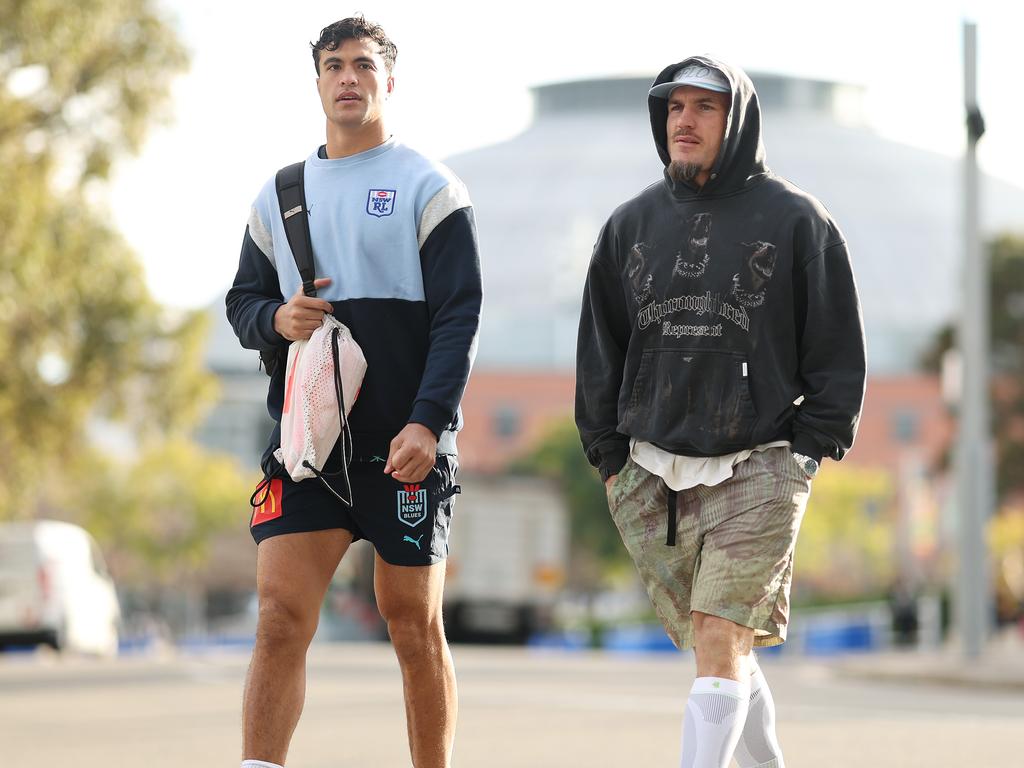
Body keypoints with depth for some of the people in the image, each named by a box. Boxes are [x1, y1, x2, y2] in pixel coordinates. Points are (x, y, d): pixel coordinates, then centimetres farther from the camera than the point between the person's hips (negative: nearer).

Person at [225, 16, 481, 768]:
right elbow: (242, 301, 19)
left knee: (414, 626, 5)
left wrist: (428, 422, -18)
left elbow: (459, 317, -7)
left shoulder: (430, 188, 0)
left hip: (406, 448, -3)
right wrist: (276, 319, -5)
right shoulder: (279, 195, 13)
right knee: (281, 616, -9)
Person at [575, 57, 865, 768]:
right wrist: (610, 457, 8)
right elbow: (600, 349, 16)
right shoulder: (632, 224, 10)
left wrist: (808, 451, -5)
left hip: (758, 469, -4)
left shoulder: (796, 221, 0)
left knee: (719, 643, -13)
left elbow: (838, 350, 2)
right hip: (651, 475, 4)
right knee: (720, 647, 10)